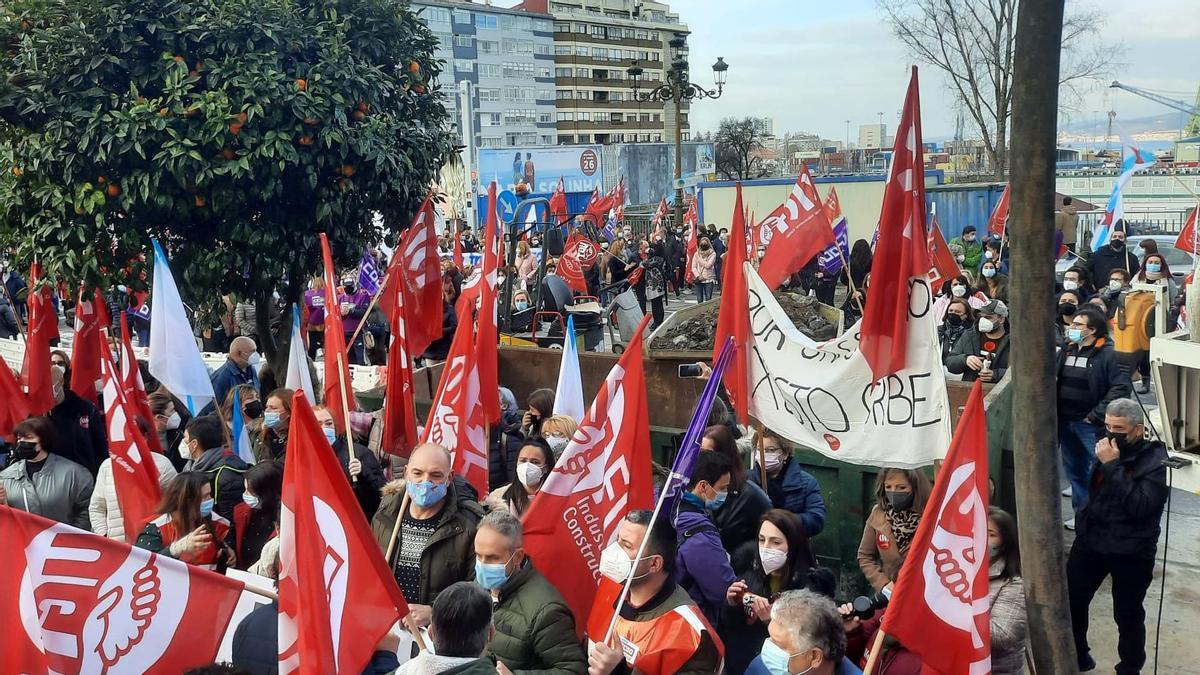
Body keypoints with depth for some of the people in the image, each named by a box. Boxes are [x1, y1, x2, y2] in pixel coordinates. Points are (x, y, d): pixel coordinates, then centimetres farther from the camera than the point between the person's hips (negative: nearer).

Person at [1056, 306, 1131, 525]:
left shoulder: (1107, 355, -10)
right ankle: (1081, 513, 26)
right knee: (1074, 470, 15)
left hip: (1090, 425, -6)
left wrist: (1096, 415, -16)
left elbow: (1122, 387, -17)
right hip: (1065, 422, 7)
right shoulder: (1065, 352, 9)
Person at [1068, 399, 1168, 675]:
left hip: (1131, 552, -5)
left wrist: (1113, 466, -27)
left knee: (1128, 615, 6)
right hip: (1091, 540, 5)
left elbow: (1140, 507, -28)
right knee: (1071, 601, 9)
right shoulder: (1107, 447, 3)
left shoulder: (1155, 461, -14)